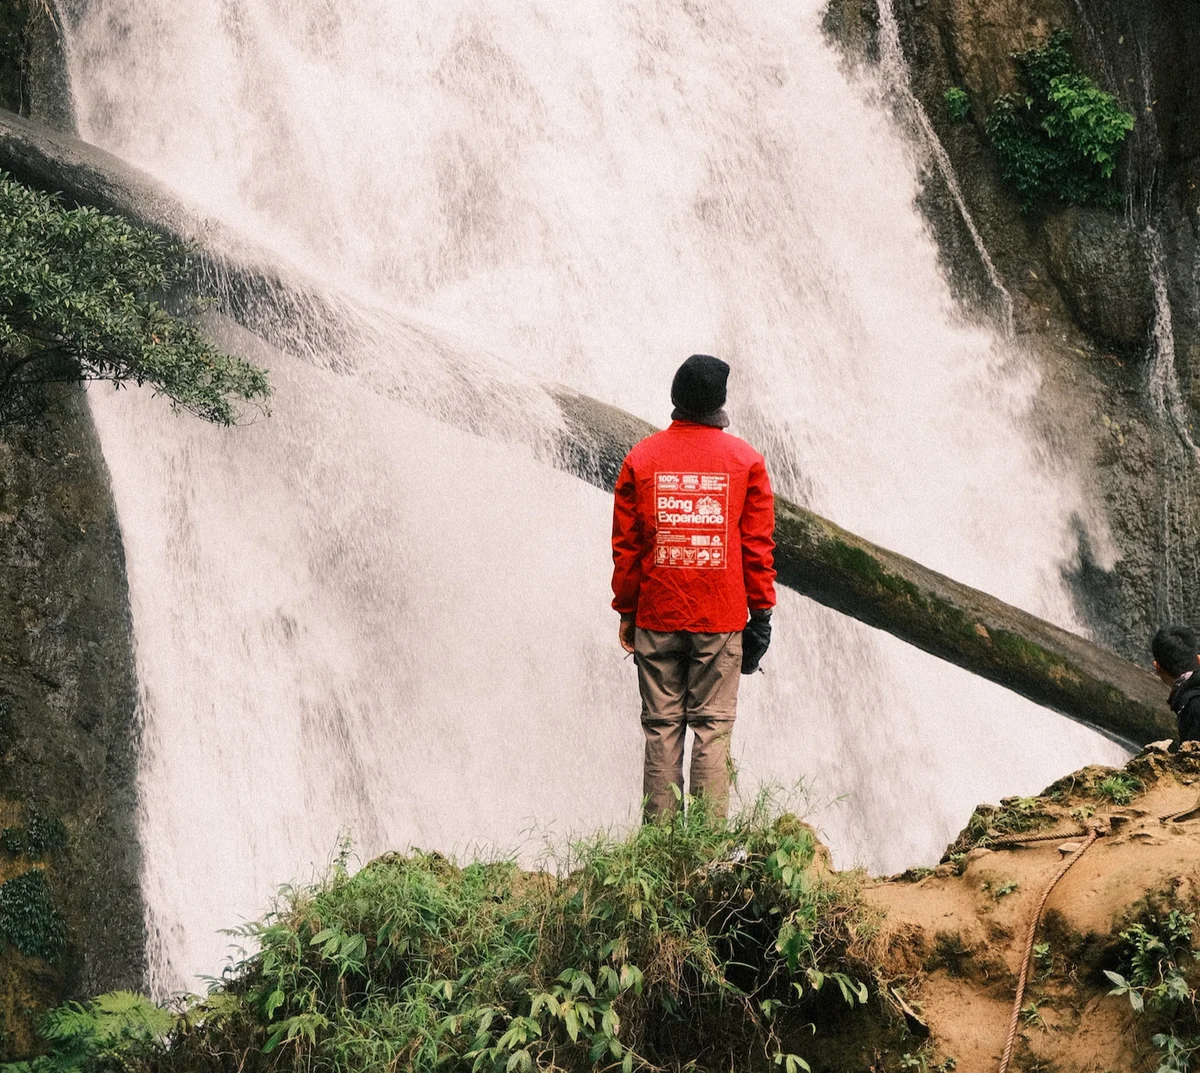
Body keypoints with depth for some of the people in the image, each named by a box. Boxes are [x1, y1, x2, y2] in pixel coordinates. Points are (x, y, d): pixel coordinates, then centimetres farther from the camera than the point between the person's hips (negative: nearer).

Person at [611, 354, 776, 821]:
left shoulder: (642, 458, 3)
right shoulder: (745, 459, 0)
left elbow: (625, 545, 5)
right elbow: (757, 544, 0)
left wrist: (626, 611, 12)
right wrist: (761, 611, 6)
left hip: (657, 617, 1)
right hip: (721, 619, -1)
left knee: (661, 727, 5)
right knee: (713, 726, 1)